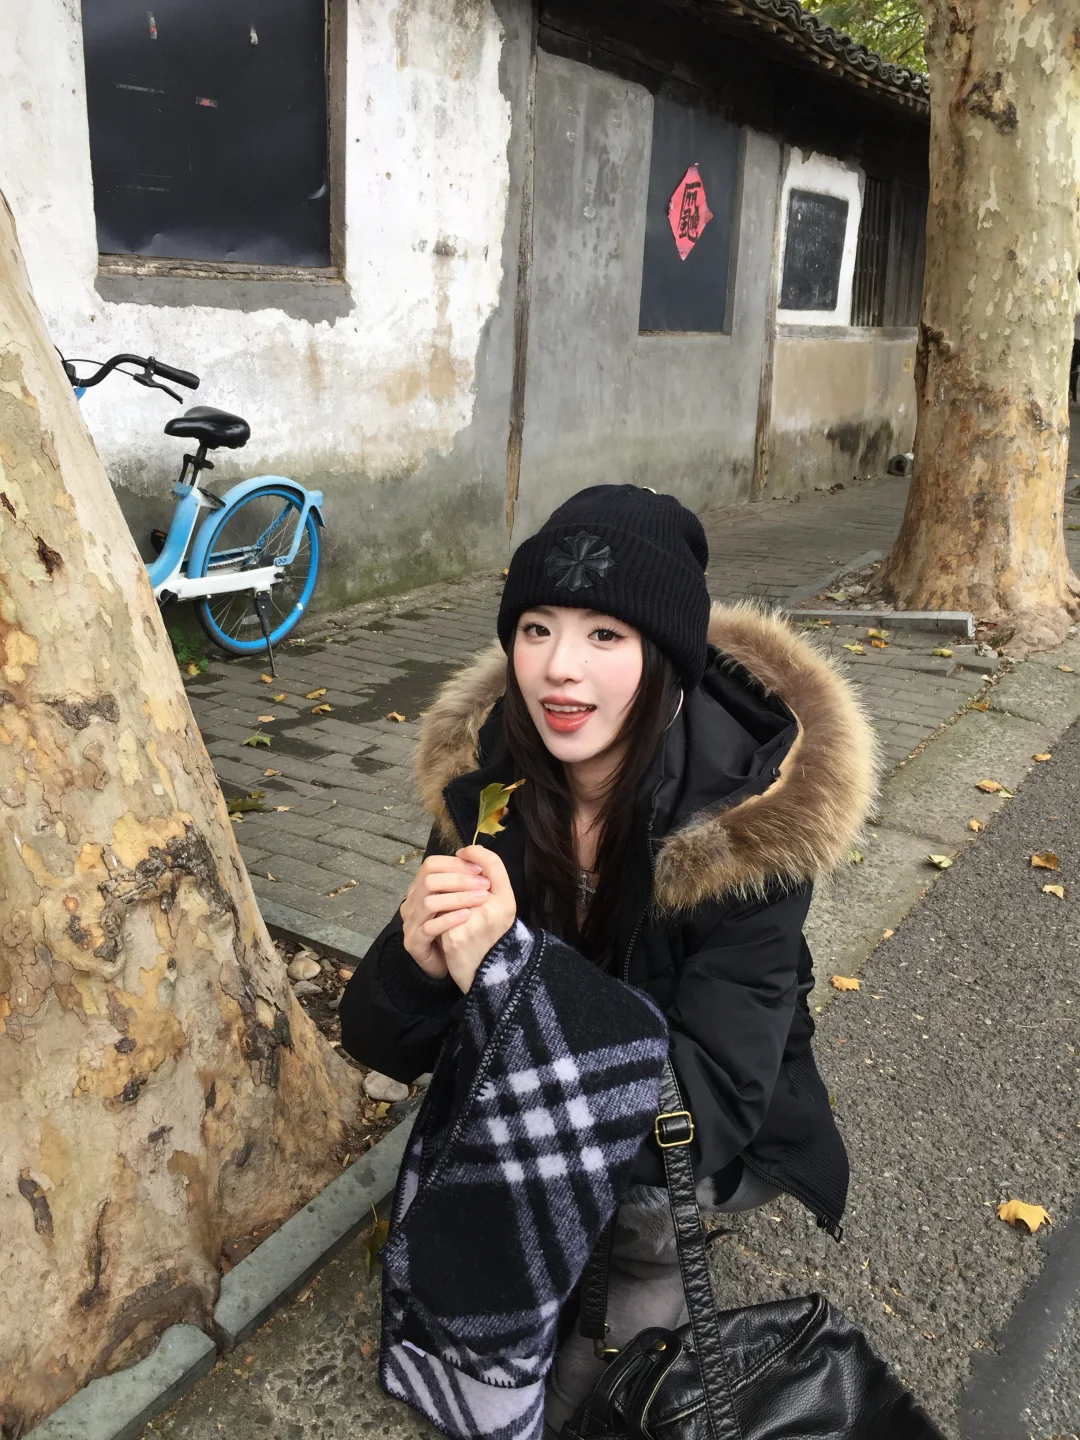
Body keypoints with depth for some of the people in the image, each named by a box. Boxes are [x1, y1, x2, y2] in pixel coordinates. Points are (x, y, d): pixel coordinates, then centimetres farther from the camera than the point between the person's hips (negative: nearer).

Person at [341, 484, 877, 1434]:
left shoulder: (753, 816, -28)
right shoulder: (488, 776, -17)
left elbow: (707, 1109, -31)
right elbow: (381, 1046, -13)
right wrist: (419, 957, -36)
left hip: (716, 1137, -2)